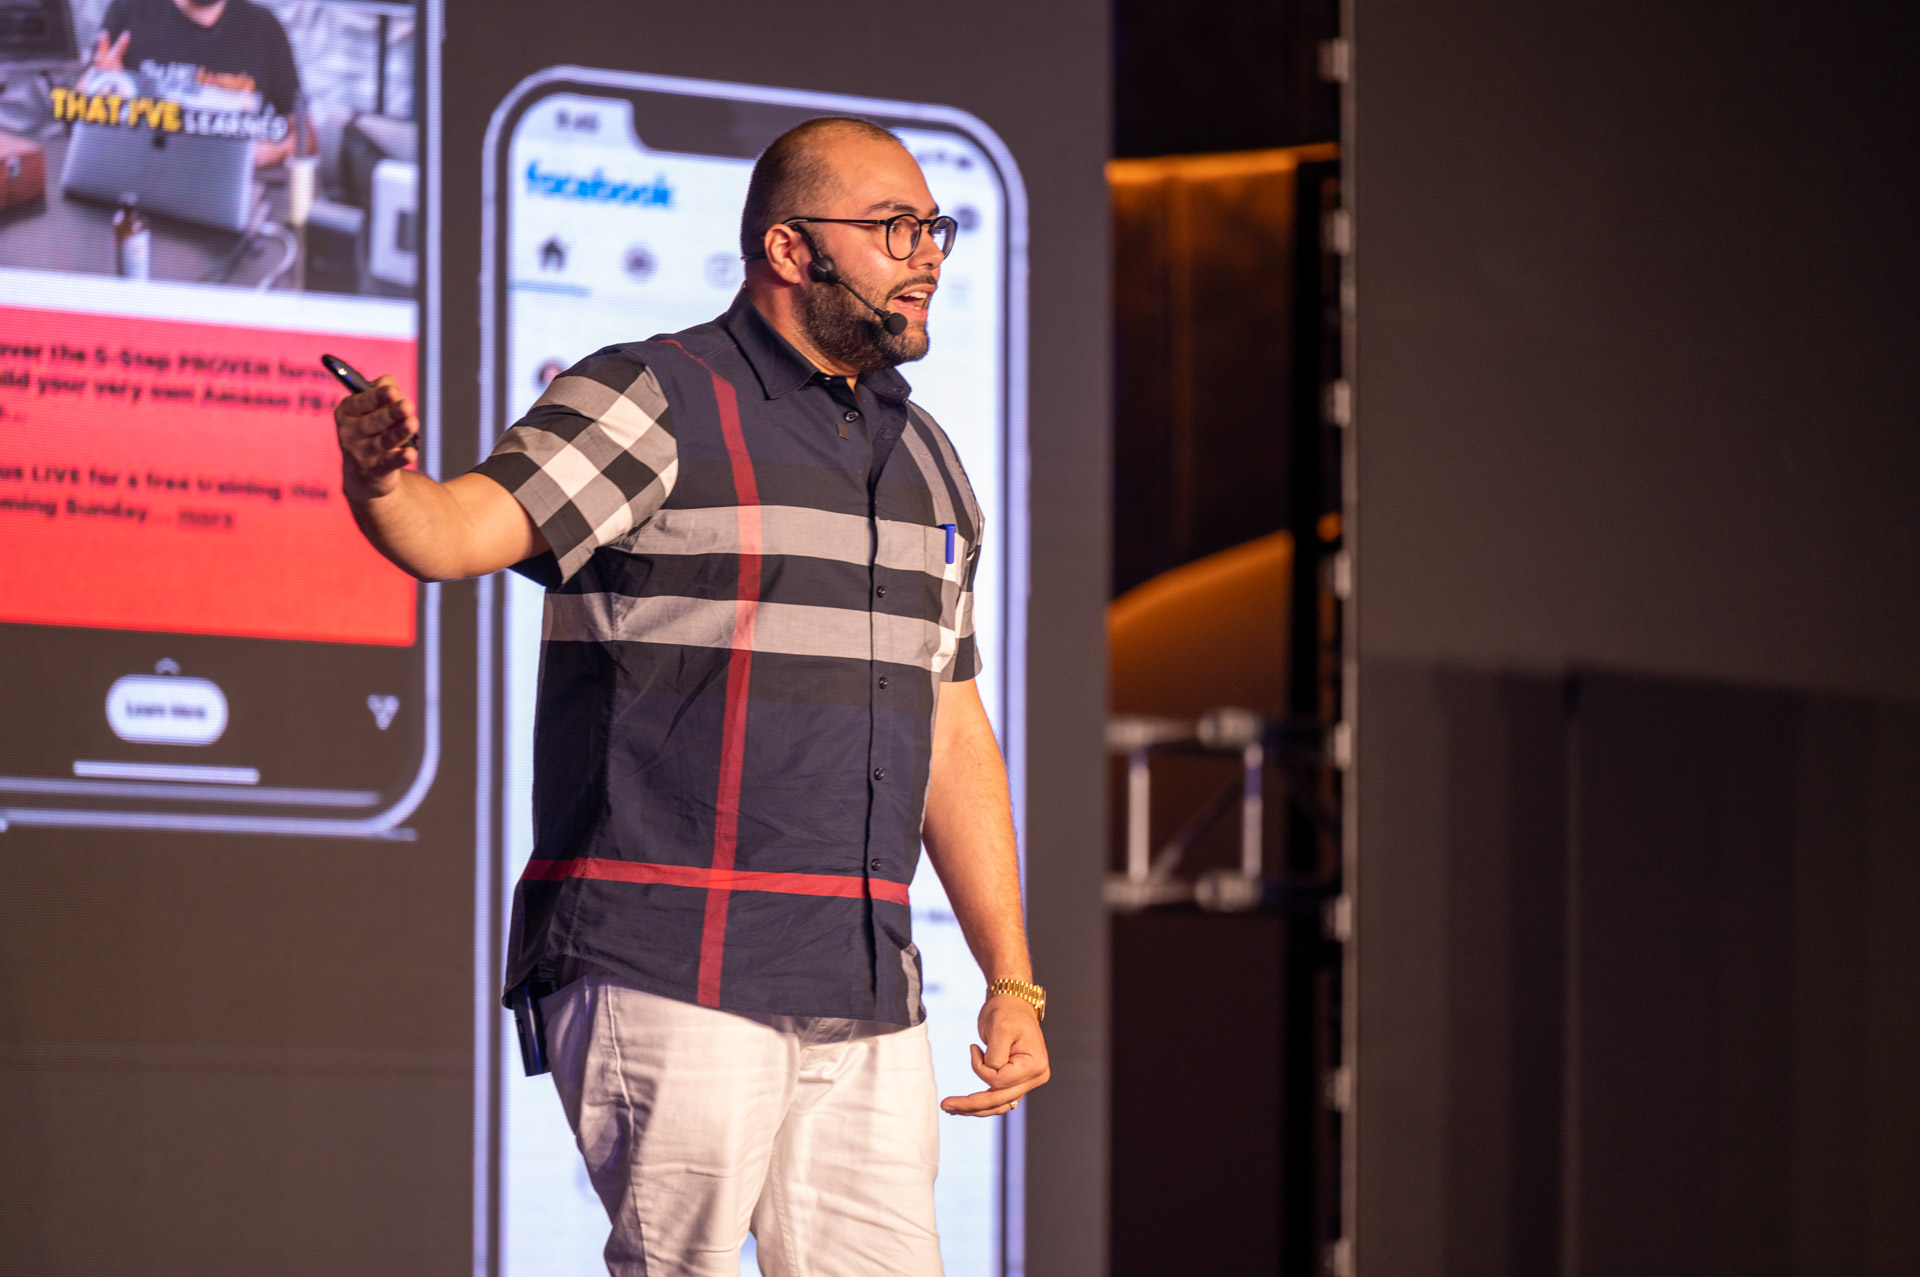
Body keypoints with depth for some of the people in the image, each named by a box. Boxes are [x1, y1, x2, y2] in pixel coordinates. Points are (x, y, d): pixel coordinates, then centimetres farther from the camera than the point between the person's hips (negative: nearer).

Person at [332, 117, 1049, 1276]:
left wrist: (1013, 982, 16)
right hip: (672, 973, -7)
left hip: (867, 1002, 7)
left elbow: (955, 733, 21)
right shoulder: (654, 405, -3)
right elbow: (461, 528, -17)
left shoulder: (928, 463, 18)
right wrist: (381, 481, -41)